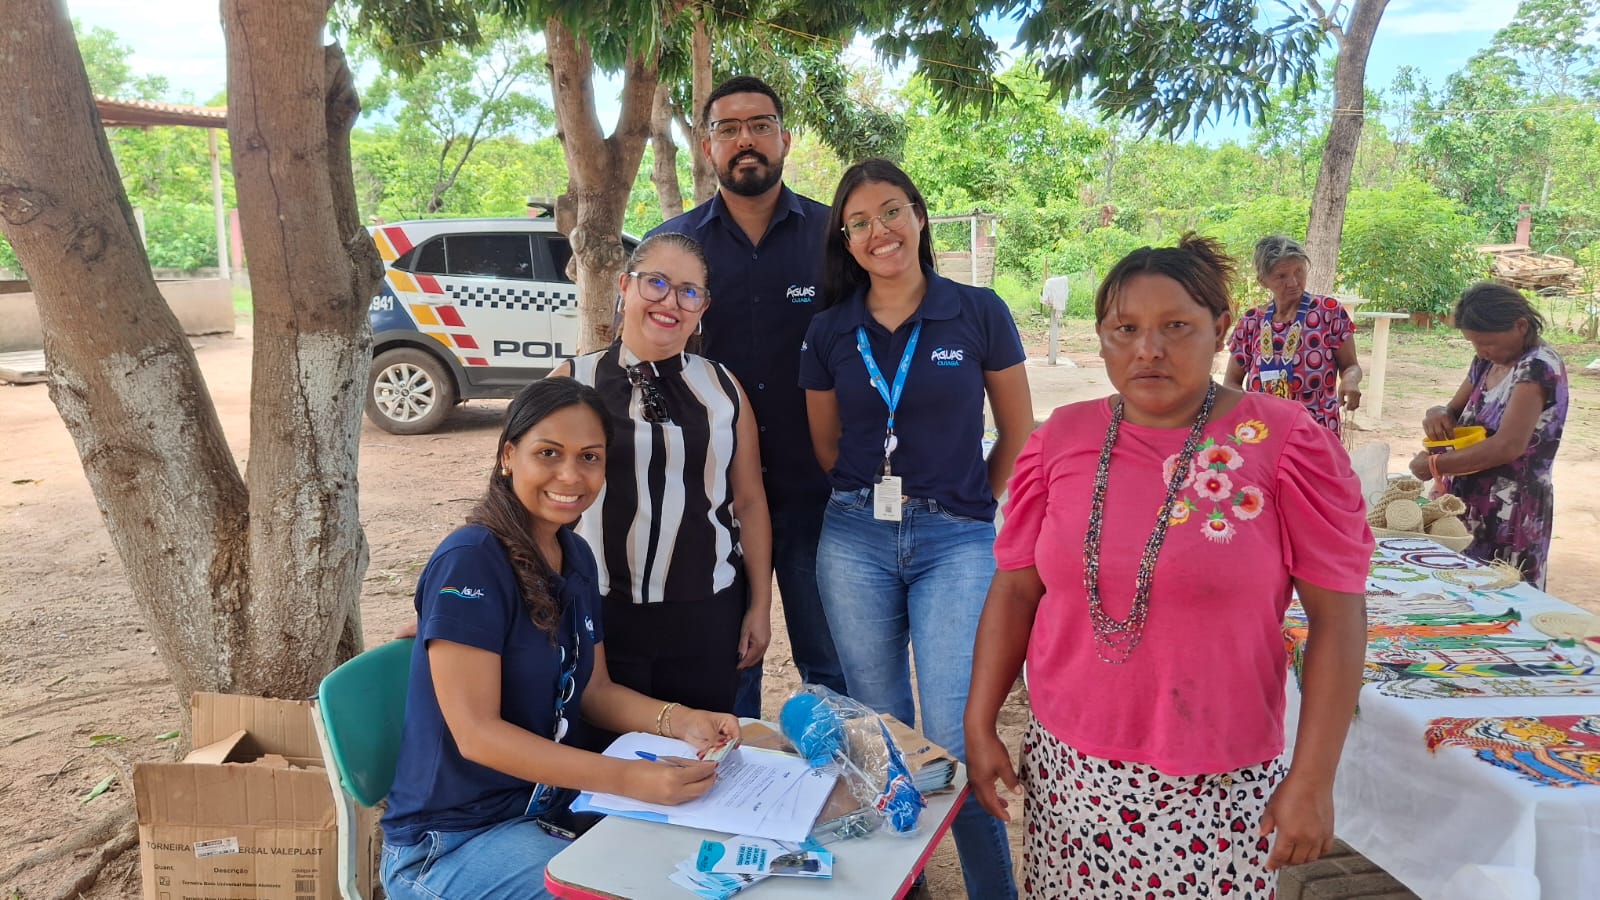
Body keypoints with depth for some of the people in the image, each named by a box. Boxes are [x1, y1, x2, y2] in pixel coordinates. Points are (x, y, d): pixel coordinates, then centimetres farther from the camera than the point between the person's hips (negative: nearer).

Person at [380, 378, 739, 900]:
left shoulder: (575, 556, 4)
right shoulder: (469, 562, -21)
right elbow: (476, 732, -25)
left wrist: (680, 721, -11)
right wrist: (627, 778, -32)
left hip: (552, 808, 7)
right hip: (453, 842, -7)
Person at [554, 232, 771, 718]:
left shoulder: (723, 389, 5)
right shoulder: (572, 381, -1)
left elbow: (749, 502, 9)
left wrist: (760, 607, 8)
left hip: (708, 615, 2)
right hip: (601, 612, -1)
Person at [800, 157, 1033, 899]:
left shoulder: (979, 313, -2)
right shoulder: (830, 332, 4)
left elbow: (1018, 432, 7)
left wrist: (966, 502, 9)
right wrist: (871, 499, 12)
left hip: (955, 543, -2)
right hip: (855, 541, 3)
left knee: (956, 738, -7)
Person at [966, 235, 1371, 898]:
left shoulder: (1284, 441, -9)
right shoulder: (1062, 439, 0)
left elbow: (1338, 615, -8)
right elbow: (1016, 590, 5)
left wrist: (1312, 780, -9)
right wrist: (980, 726, 2)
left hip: (1216, 789, -3)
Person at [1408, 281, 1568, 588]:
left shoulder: (1539, 367, -16)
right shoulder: (1487, 362, 9)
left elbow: (1508, 445, -25)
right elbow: (1456, 412, 19)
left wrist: (1433, 465, -19)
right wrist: (1438, 415, -5)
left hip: (1509, 514, -7)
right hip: (1469, 506, 8)